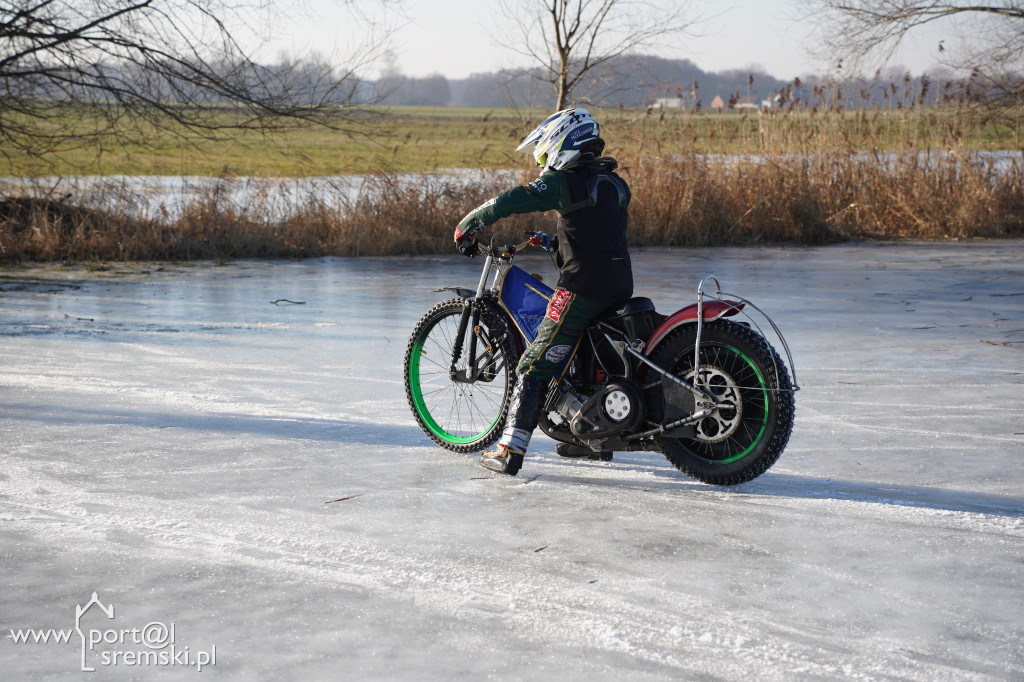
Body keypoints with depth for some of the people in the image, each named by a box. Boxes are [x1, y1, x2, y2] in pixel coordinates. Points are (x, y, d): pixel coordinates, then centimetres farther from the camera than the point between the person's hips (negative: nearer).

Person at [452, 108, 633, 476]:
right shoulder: (615, 183, 16)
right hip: (619, 289, 8)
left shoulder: (564, 182, -7)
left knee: (534, 366, -5)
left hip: (580, 288, -8)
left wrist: (465, 226, -1)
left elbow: (507, 202, -13)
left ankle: (509, 451, -10)